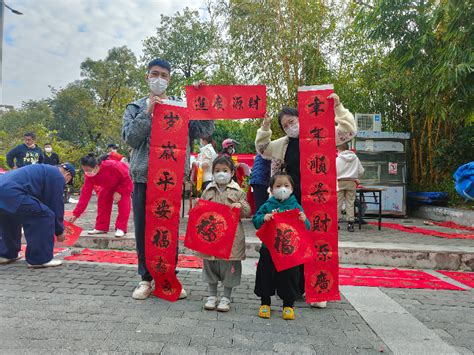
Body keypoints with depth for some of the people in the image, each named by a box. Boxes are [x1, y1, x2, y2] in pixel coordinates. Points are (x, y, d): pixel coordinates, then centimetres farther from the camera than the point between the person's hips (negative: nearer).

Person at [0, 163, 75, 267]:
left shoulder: (44, 170, 31)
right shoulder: (58, 176, 3)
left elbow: (45, 202, 37)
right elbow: (57, 205, 4)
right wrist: (59, 231, 16)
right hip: (11, 192, -10)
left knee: (11, 217, 34)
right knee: (46, 216, -4)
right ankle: (40, 259, 2)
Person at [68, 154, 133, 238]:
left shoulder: (112, 166, -42)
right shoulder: (89, 176, -25)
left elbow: (126, 178, -27)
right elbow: (85, 194, -25)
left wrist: (119, 192, -27)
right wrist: (76, 213, -29)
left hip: (124, 183, -5)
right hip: (109, 186, 6)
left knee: (123, 203, -16)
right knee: (102, 201, -1)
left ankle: (121, 228, -8)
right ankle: (101, 227, 10)